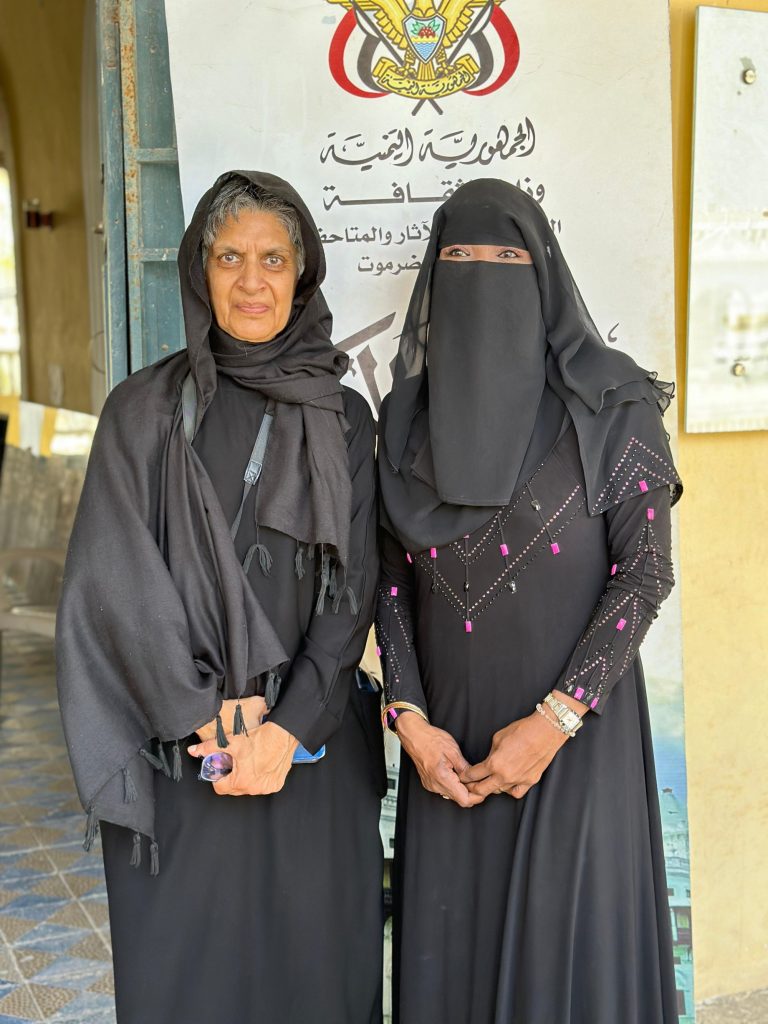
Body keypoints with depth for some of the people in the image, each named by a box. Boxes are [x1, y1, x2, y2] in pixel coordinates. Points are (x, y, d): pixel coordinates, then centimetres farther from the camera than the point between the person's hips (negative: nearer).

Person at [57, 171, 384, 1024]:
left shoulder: (344, 418, 5)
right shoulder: (144, 410, 1)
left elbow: (353, 586, 0)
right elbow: (118, 581, -5)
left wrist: (291, 727, -11)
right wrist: (206, 718, -12)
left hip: (312, 749, 1)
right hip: (177, 753, -1)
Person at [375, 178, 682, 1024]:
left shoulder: (609, 406, -7)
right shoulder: (408, 415, 5)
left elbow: (646, 572, -9)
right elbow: (392, 576, 6)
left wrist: (555, 721, -16)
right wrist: (410, 721, -6)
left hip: (573, 730, -3)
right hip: (448, 736, 4)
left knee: (568, 948, 4)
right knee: (450, 945, 11)